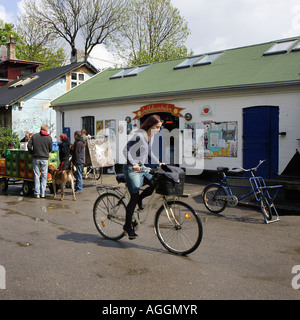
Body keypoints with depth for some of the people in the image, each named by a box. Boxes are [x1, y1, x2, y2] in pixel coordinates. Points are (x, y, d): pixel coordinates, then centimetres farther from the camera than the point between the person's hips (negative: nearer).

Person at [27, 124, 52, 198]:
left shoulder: (34, 136, 2)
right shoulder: (49, 137, -2)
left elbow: (29, 146, -1)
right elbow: (50, 149, 4)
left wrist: (32, 153, 13)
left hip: (36, 158, 1)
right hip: (44, 159, -1)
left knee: (36, 175, 6)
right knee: (44, 176, 7)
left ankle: (37, 193, 5)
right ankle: (43, 193, 7)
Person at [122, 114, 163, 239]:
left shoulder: (149, 136, 9)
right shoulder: (139, 136, -19)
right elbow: (126, 150, -21)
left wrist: (158, 163, 14)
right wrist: (133, 164, -30)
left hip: (142, 168, 9)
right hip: (132, 170, -8)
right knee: (134, 197, -7)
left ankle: (140, 199, 16)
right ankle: (127, 226, 6)